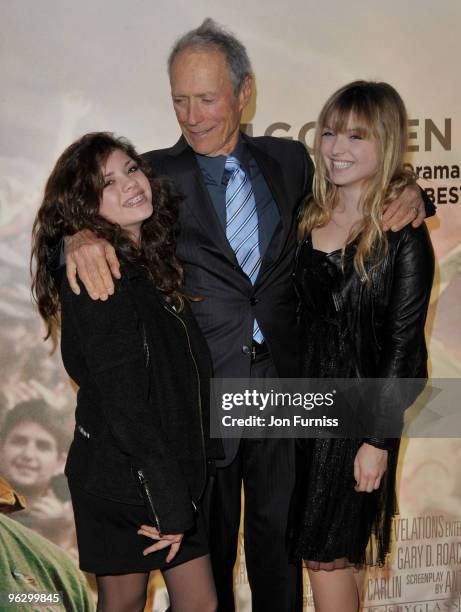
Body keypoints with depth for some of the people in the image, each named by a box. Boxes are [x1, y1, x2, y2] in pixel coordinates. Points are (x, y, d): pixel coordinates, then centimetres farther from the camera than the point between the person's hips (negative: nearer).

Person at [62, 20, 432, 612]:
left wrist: (406, 193, -5)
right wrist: (79, 235, -33)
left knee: (279, 530, 18)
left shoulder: (289, 160, 5)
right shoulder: (157, 174, -4)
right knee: (207, 539, 15)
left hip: (282, 378, 2)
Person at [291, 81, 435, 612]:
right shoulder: (308, 217, 4)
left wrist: (378, 440, -13)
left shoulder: (403, 234, -12)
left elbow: (404, 344, -12)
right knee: (313, 546, 15)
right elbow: (295, 315, 8)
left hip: (357, 408, -5)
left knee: (325, 554, 6)